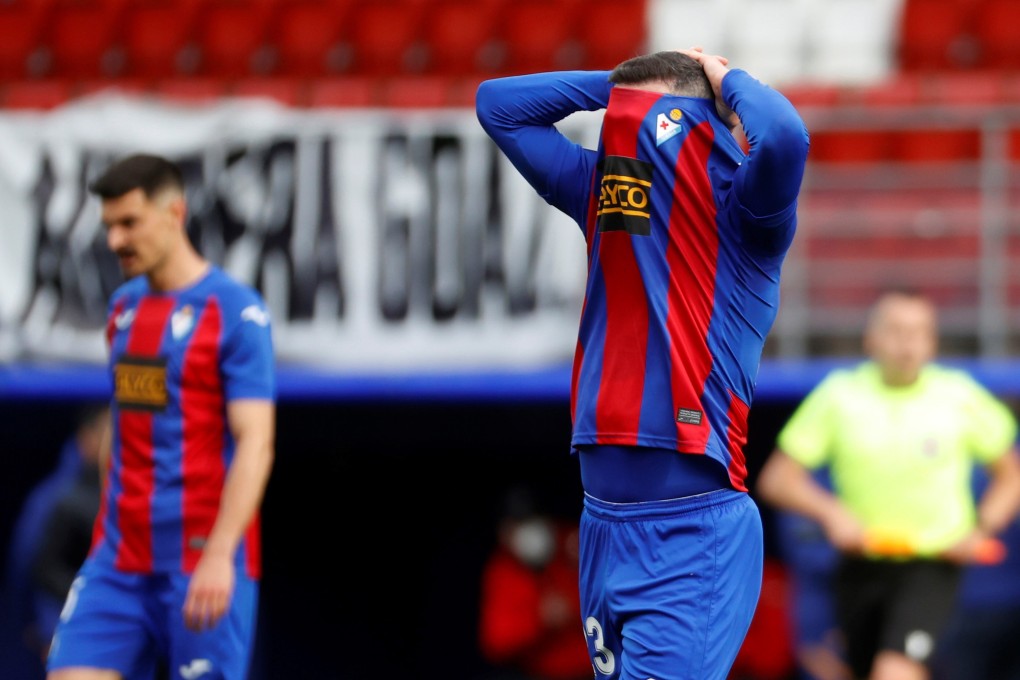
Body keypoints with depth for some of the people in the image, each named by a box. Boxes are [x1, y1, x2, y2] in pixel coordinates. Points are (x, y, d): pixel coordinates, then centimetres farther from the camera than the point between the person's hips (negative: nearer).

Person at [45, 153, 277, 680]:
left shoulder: (236, 311, -8)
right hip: (119, 559, 6)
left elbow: (255, 443, -15)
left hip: (204, 564, -6)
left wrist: (219, 554, -25)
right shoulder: (124, 306, 14)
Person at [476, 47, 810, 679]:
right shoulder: (602, 193, 10)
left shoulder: (739, 213, -8)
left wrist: (727, 80, -9)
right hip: (602, 525, 7)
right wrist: (625, 82, 9)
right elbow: (499, 104, 18)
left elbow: (784, 135, -29)